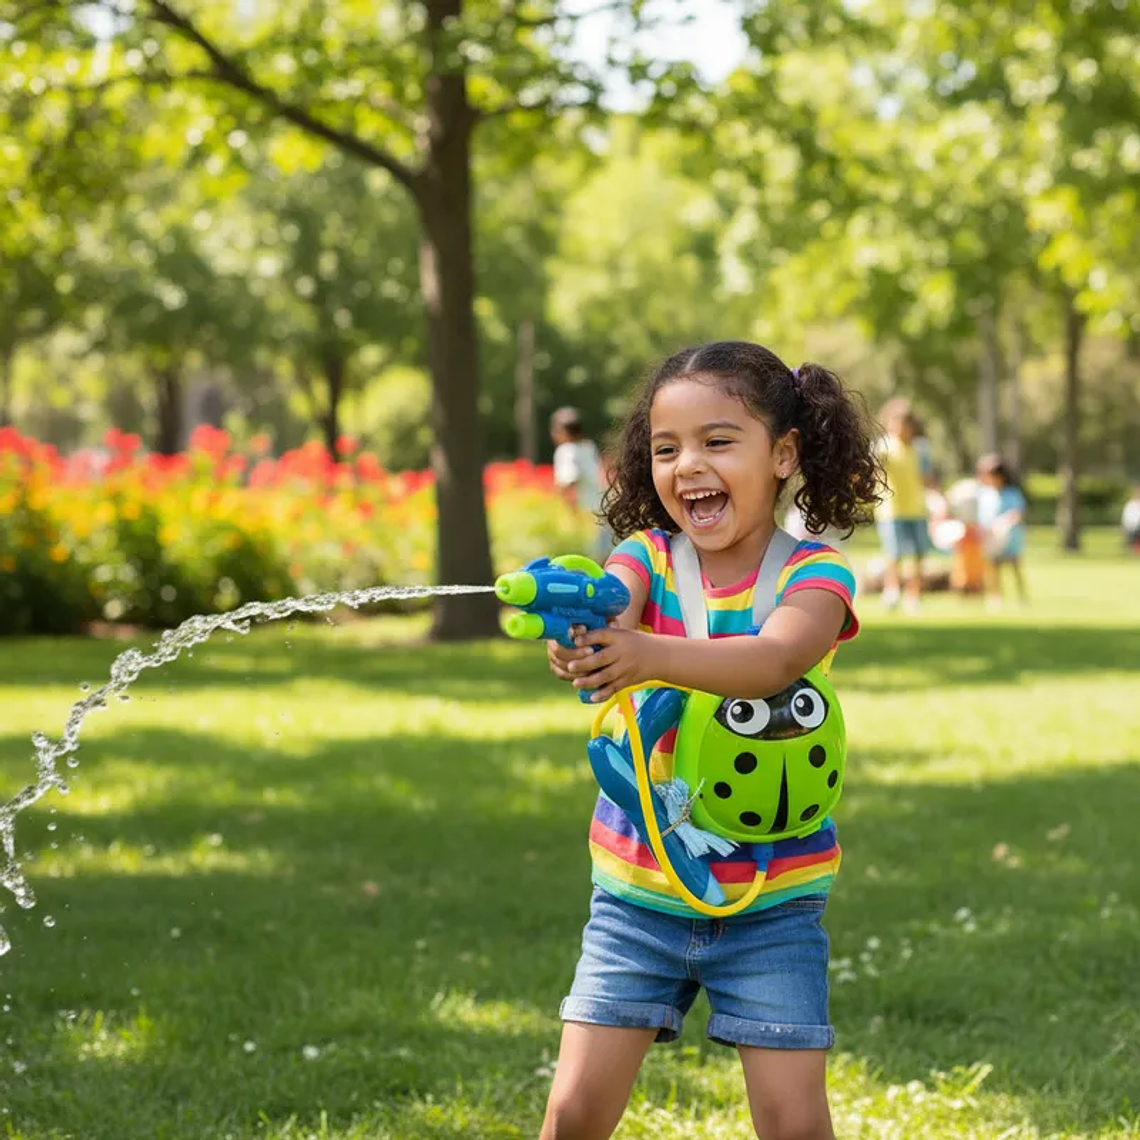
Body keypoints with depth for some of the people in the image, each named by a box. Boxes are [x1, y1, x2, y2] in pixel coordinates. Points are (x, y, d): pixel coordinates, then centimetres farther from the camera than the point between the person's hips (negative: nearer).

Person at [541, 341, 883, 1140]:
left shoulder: (813, 575, -9)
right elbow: (609, 609, -24)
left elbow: (776, 659, -31)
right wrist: (576, 631, -49)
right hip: (638, 888, 2)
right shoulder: (648, 557, -1)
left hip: (770, 899, -2)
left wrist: (652, 656, -49)